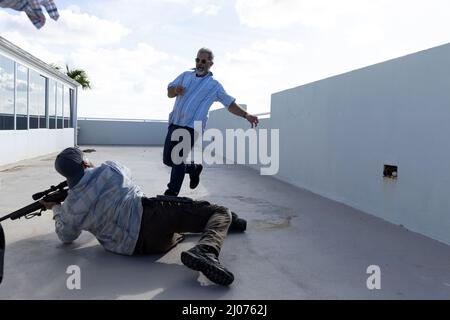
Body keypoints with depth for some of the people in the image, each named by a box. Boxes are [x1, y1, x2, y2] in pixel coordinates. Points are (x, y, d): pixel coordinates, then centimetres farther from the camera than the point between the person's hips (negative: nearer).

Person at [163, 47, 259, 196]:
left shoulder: (214, 86, 4)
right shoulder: (185, 76, 16)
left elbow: (230, 104, 4)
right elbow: (169, 93, 11)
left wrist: (246, 115, -12)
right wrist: (176, 90, -14)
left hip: (191, 127, -5)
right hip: (174, 124, 5)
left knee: (179, 160, -11)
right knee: (167, 159, 10)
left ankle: (172, 191, 3)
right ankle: (194, 169, 32)